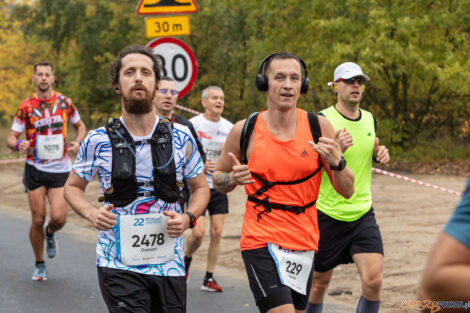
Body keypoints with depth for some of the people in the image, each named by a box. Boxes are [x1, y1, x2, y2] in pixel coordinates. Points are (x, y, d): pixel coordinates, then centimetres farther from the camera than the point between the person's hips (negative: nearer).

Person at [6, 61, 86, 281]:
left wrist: (77, 142, -4)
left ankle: (50, 233, 25)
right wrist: (19, 144, -26)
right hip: (35, 169, -1)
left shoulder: (65, 102, 2)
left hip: (61, 170, 1)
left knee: (58, 217, -13)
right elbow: (11, 137, -2)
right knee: (38, 219, -2)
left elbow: (80, 126, 17)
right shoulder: (26, 107, -3)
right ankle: (39, 264, 19)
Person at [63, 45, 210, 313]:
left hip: (169, 264, 3)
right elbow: (73, 187, 12)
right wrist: (92, 214, -9)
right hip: (119, 265, -3)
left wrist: (188, 218, -7)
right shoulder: (98, 141, -2)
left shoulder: (181, 138, 1)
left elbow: (201, 188, 14)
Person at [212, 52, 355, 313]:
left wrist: (336, 162, -18)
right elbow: (217, 179, 12)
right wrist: (232, 179, -11)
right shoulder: (245, 131, -4)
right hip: (261, 242, -3)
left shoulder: (318, 127, -1)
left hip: (304, 243, 4)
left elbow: (347, 191, 2)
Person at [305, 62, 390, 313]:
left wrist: (380, 155, 2)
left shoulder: (370, 119, 7)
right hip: (327, 215, -4)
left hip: (363, 214, 4)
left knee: (373, 280, -13)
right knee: (319, 283, 9)